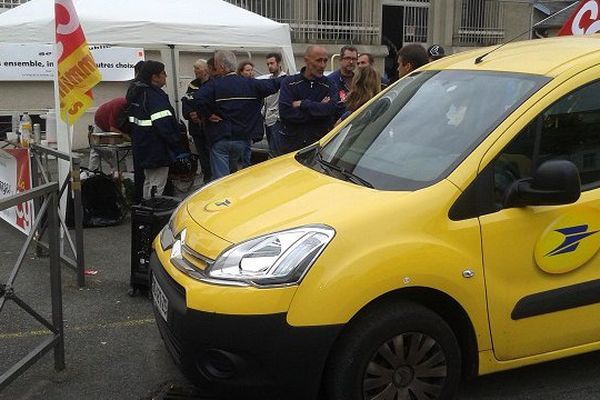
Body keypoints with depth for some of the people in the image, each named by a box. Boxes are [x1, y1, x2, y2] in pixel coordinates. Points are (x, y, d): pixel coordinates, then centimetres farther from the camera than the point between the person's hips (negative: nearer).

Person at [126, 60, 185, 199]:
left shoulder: (136, 93, 11)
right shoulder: (155, 96, -20)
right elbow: (165, 126, -26)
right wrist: (178, 148, -20)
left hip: (143, 149, 10)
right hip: (157, 151, -10)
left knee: (149, 182, 22)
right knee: (156, 187, -5)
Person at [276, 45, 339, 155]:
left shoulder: (330, 86, 4)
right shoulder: (289, 82, 2)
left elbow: (331, 109, -16)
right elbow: (285, 112, -14)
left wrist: (301, 104, -13)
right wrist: (318, 108, -12)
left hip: (319, 146, 0)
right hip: (290, 144, 0)